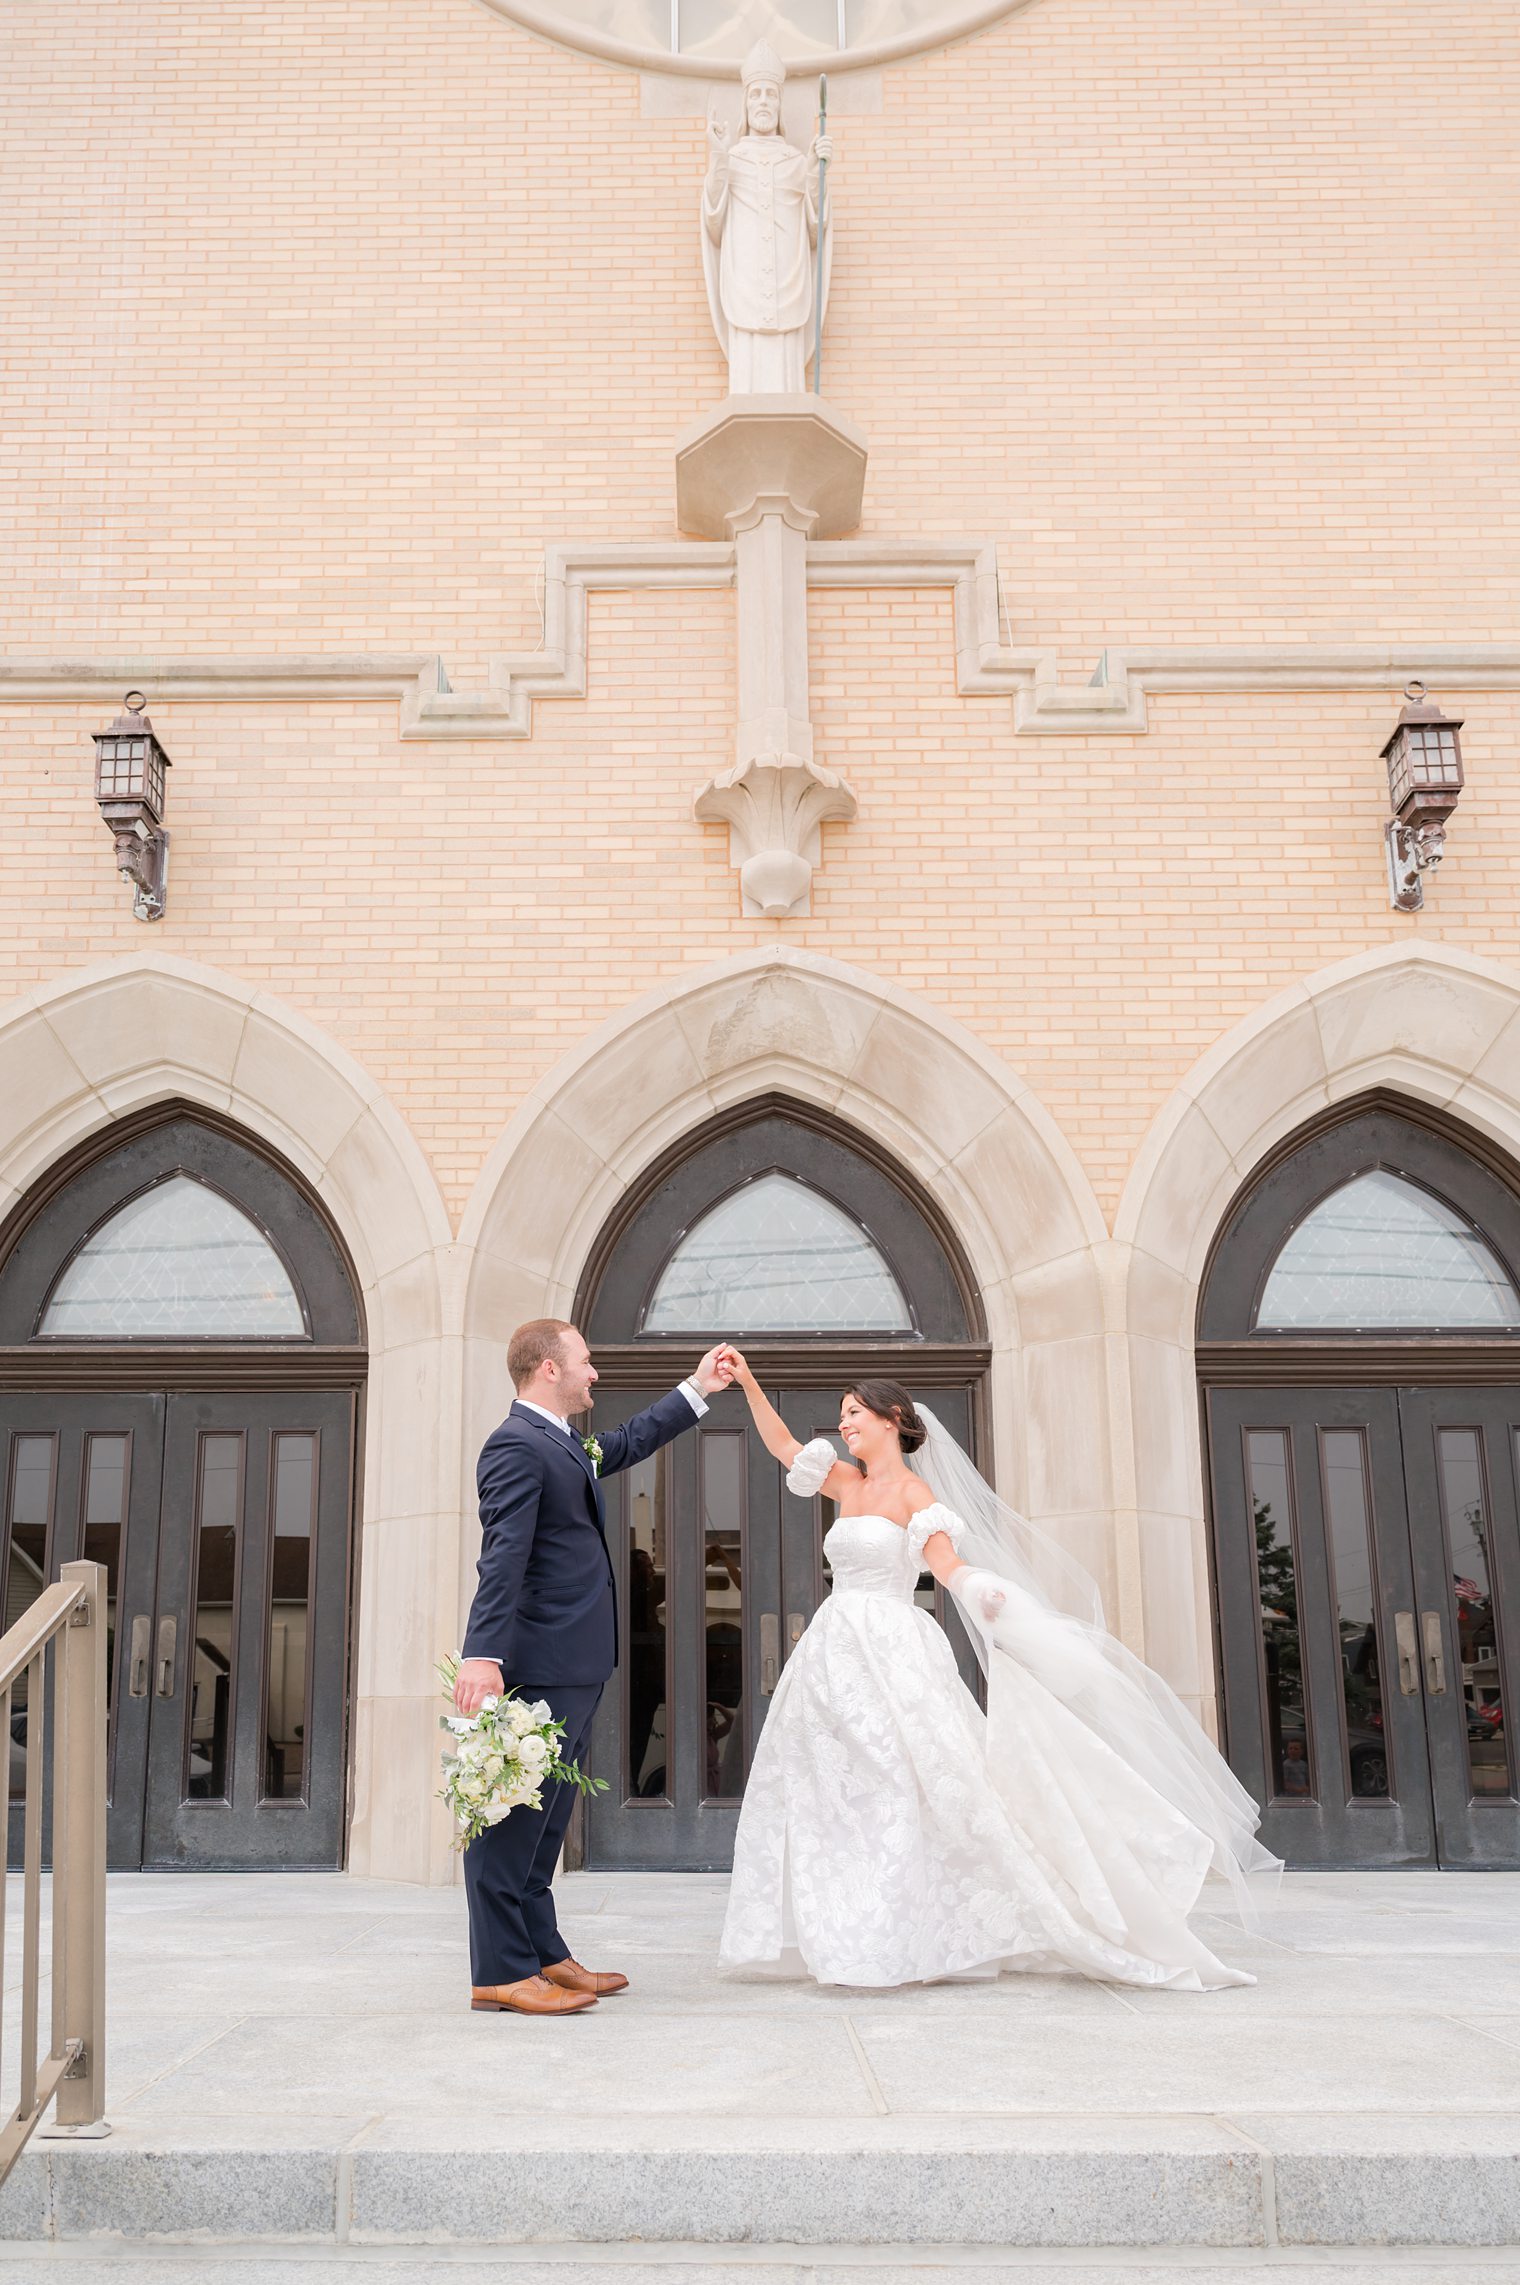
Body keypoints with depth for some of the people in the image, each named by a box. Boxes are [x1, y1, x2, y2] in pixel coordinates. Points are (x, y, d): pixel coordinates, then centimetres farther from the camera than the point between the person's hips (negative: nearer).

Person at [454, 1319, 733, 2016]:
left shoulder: (567, 1444, 18)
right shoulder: (517, 1446, -14)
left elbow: (628, 1443, 37)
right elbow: (502, 1558, -23)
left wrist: (696, 1390, 39)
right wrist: (484, 1654, -30)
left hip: (574, 1667, 11)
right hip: (539, 1664, -11)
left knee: (544, 1819, 15)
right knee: (513, 1813, -6)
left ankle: (542, 1955, 24)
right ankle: (499, 1972, -1)